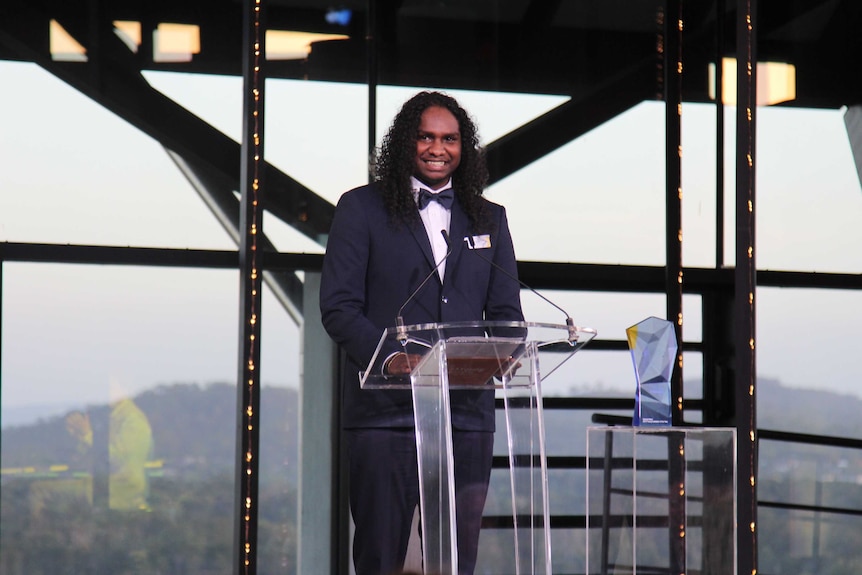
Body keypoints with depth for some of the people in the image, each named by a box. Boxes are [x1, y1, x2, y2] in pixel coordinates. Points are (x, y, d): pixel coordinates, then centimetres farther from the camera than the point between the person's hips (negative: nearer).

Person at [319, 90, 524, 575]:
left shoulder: (489, 218, 17)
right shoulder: (362, 208, 6)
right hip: (386, 412, -3)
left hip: (467, 411, 3)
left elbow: (506, 312, 14)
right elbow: (338, 307, -2)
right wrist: (388, 355, -20)